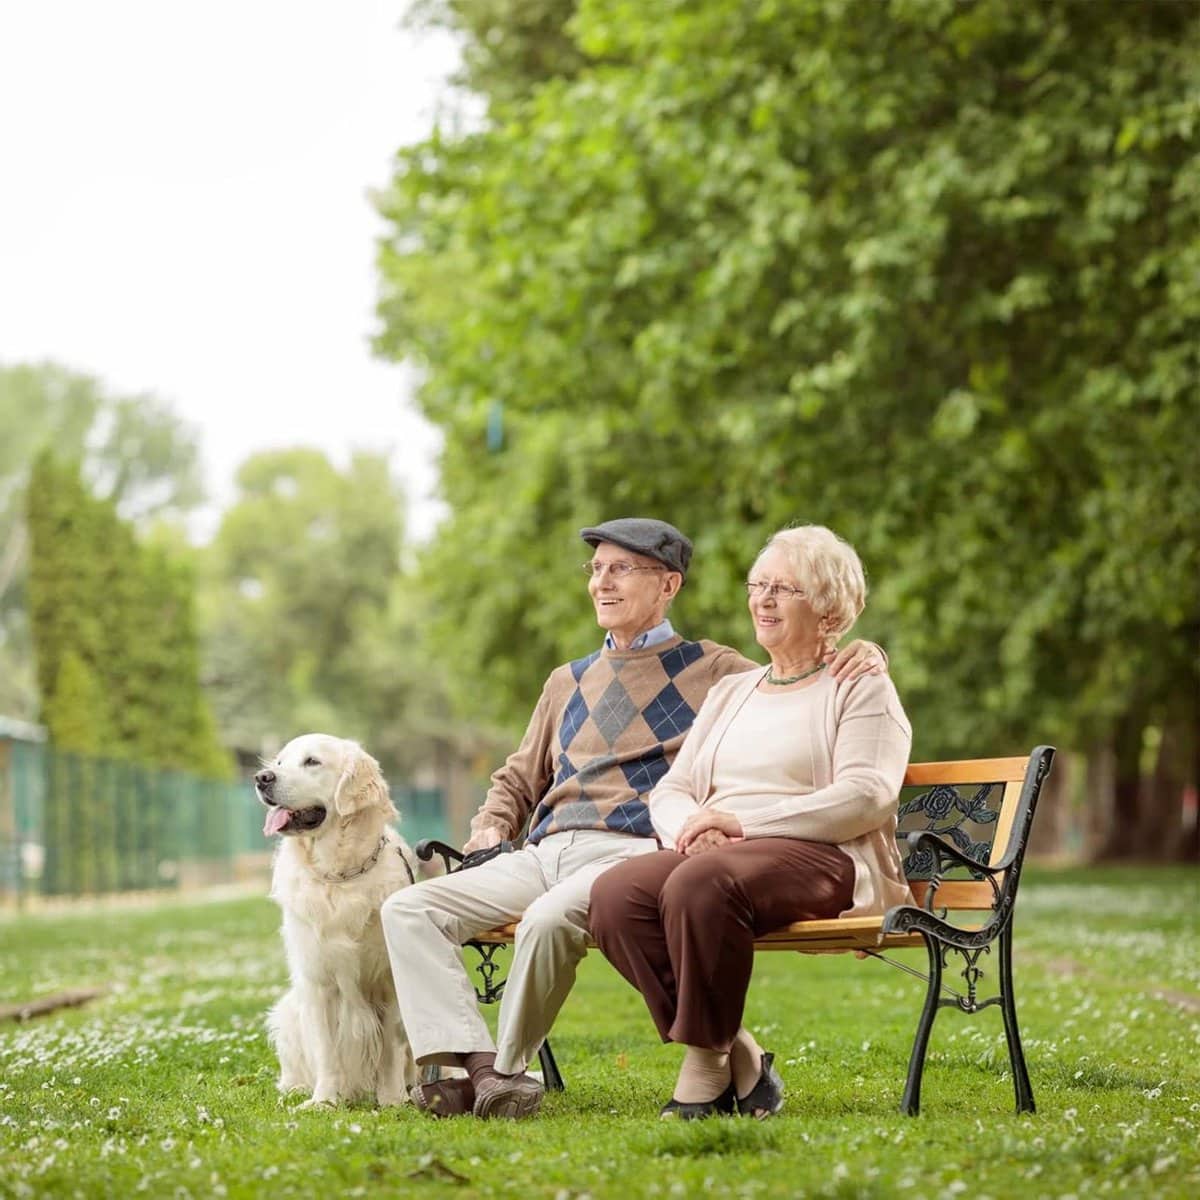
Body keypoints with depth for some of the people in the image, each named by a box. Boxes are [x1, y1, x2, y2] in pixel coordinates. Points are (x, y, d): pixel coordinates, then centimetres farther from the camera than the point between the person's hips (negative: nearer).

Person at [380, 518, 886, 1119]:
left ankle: (505, 1072, -18)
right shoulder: (568, 682, 29)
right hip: (542, 856, 6)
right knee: (408, 908, -15)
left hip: (632, 851, -6)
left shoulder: (713, 671, 13)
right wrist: (490, 828, 15)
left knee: (550, 917, -38)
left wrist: (863, 656, -6)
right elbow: (517, 780, 35)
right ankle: (475, 1064, -27)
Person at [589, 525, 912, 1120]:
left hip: (821, 857, -6)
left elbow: (866, 797, -8)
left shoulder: (860, 688, 9)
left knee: (700, 884, -38)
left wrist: (745, 820, -15)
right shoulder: (729, 692, 28)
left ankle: (705, 1063, -22)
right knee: (614, 893, -27)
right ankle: (739, 1061, -20)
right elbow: (669, 790, 21)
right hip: (710, 852, 6)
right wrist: (693, 827, -6)